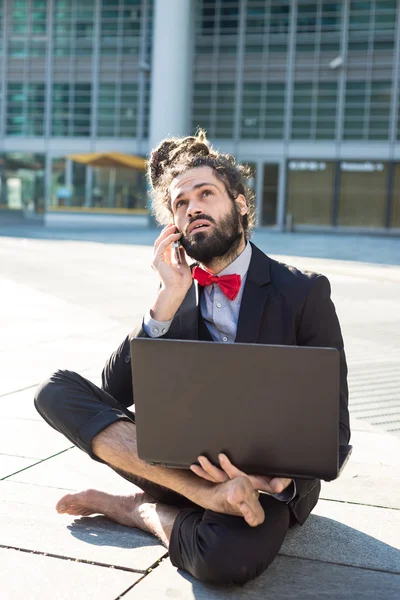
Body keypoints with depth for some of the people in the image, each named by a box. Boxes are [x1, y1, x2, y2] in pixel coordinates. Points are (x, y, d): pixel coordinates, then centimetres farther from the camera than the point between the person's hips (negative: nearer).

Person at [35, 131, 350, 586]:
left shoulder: (305, 293, -6)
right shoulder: (178, 293, 6)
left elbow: (332, 427, -6)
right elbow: (114, 393, -5)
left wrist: (284, 472, -28)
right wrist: (168, 300, -15)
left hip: (264, 479, -4)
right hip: (183, 463, 4)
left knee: (227, 555, -40)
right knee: (56, 390, -17)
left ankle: (137, 509, -11)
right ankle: (201, 493, -28)